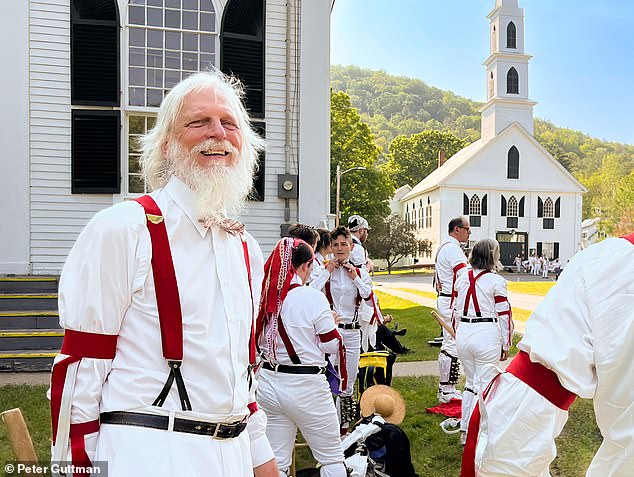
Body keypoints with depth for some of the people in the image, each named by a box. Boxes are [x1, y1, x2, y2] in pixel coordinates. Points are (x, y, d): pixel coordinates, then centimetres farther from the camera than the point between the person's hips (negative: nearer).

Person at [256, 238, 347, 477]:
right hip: (306, 386, -5)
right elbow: (332, 345, -9)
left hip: (268, 383, 5)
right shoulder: (313, 298, -16)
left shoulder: (265, 296, -1)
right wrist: (331, 322, 9)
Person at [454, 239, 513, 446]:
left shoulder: (462, 278, 7)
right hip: (487, 336, -5)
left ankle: (464, 431, 25)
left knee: (471, 383, 20)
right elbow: (504, 315, -5)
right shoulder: (496, 281, -8)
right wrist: (506, 345, 4)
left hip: (463, 334, 6)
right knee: (484, 386, 6)